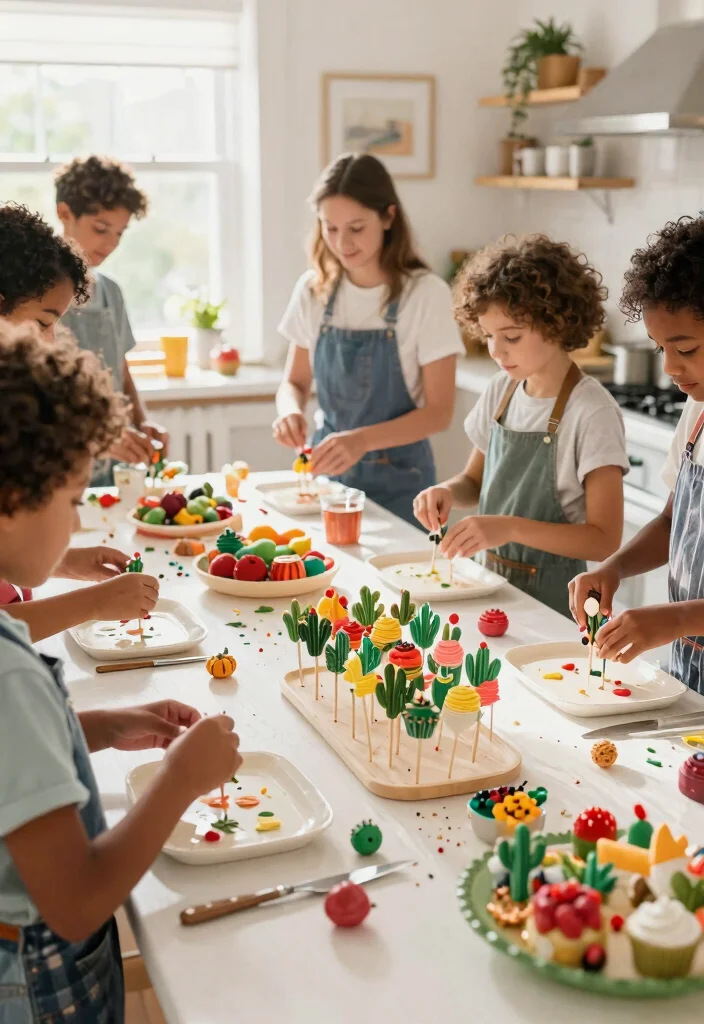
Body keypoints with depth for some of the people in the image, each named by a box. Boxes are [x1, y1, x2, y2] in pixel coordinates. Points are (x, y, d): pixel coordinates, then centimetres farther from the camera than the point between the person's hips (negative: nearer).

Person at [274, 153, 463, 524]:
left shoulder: (425, 294, -14)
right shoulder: (313, 289, -1)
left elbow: (439, 411, -13)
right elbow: (295, 382, 8)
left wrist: (362, 439, -28)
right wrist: (290, 410, -15)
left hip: (397, 479, -3)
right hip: (328, 469, 4)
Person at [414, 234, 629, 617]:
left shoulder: (591, 413, -15)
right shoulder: (502, 390, 4)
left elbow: (604, 539, -16)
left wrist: (509, 527, -26)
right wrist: (448, 491, -6)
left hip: (549, 602, -5)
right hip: (489, 584, 5)